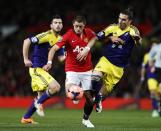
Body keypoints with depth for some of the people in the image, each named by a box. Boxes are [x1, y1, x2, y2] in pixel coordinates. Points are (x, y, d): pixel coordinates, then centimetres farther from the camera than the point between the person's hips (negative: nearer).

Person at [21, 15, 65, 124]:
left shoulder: (60, 39, 9)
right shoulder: (47, 35, -16)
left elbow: (61, 58, 11)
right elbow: (27, 41, -20)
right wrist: (26, 59, -18)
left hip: (43, 69, 9)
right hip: (36, 68, -9)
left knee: (41, 95, 16)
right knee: (55, 87, -22)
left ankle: (26, 118, 26)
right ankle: (39, 103, -2)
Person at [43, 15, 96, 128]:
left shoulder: (88, 32, -2)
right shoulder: (68, 35, -14)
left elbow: (94, 37, 22)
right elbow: (54, 48, -19)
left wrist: (87, 49, 2)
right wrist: (49, 62, -36)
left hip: (87, 70, 4)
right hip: (72, 70, -3)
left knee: (89, 96, 3)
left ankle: (86, 119, 26)